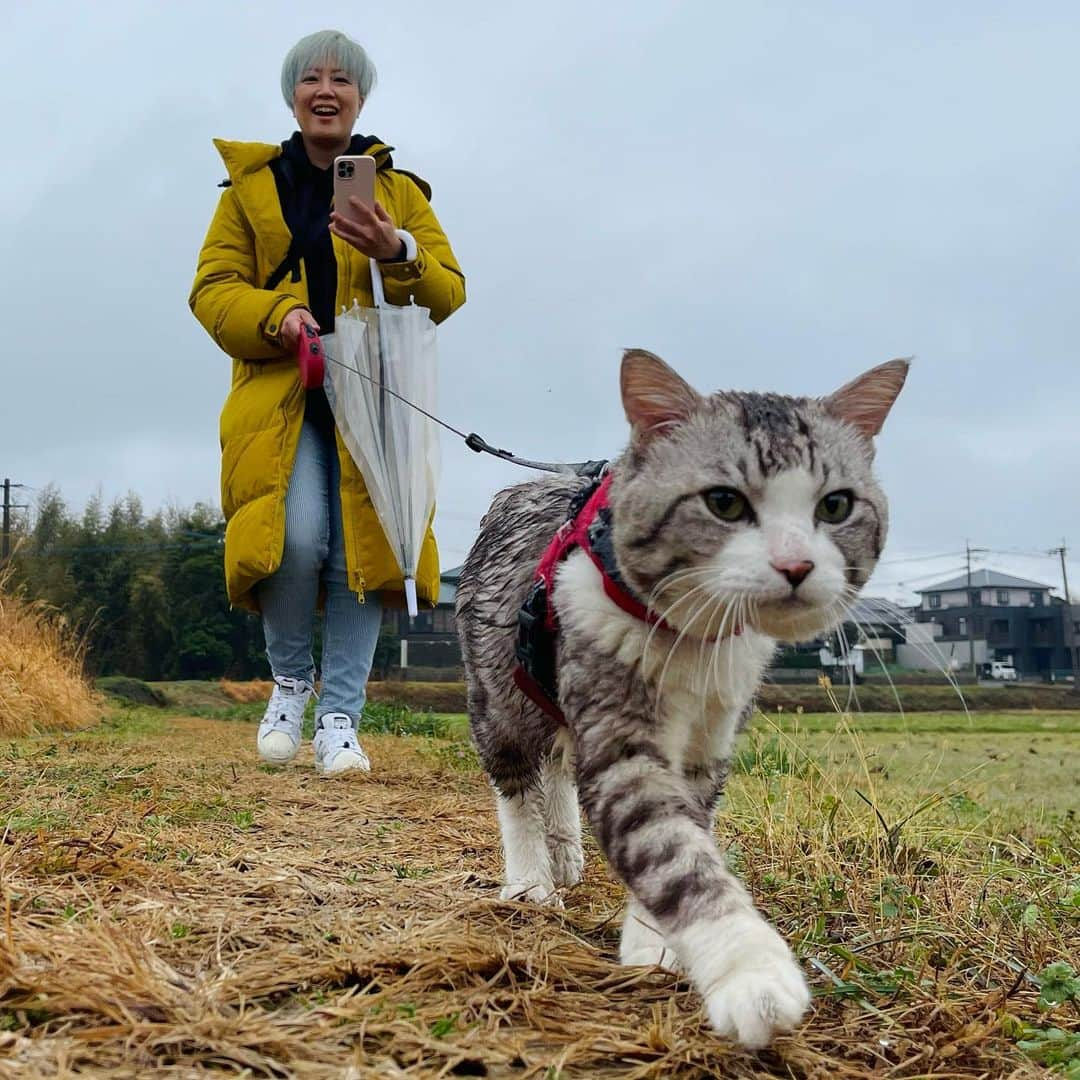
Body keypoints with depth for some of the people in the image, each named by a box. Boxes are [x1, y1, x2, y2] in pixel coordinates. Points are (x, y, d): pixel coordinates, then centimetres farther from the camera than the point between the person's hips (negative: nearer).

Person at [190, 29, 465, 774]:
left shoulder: (399, 189, 14)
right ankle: (290, 678, 5)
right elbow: (212, 290, 7)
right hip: (280, 394, -1)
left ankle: (340, 719, 2)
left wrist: (399, 254, -15)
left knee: (362, 547, -9)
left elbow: (450, 292, 6)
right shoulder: (252, 186, 14)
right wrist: (276, 314, -14)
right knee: (297, 536, -21)